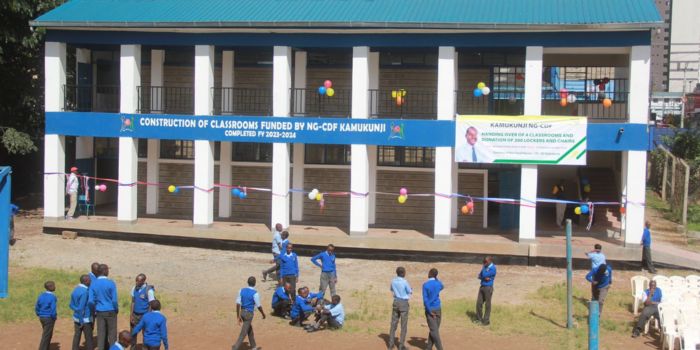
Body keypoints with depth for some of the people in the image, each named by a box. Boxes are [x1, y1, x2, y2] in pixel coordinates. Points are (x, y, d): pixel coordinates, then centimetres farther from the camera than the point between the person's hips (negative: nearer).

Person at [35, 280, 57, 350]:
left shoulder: (41, 296, 3)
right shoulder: (52, 297, -17)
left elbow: (36, 308, 7)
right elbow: (53, 309, -20)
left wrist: (39, 315, 17)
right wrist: (54, 317, -5)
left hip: (42, 318, 7)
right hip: (49, 318, -7)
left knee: (49, 335, 22)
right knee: (46, 336, 0)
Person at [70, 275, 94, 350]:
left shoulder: (75, 290, 6)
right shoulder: (85, 292, -20)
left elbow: (72, 305, 12)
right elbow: (81, 308, -22)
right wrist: (81, 322, -17)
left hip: (76, 317, 8)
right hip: (85, 319, -8)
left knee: (77, 336, 10)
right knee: (88, 338, 2)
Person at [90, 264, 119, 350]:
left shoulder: (93, 284, -3)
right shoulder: (111, 283, -14)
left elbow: (91, 301, -5)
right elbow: (114, 300, -14)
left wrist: (95, 310, 11)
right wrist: (116, 309, 4)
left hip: (99, 312, 3)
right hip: (111, 312, -3)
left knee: (101, 334, 9)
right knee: (112, 334, 8)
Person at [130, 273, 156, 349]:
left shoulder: (149, 290, -17)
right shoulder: (134, 288, 0)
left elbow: (151, 305, -14)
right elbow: (133, 302, 6)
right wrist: (131, 315, 0)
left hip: (144, 315, -5)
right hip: (135, 315, 5)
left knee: (145, 335, 2)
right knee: (133, 334, 10)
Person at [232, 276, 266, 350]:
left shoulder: (242, 290, -1)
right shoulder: (255, 293, -17)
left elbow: (238, 303, -2)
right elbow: (258, 306, -11)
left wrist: (238, 316, 4)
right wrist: (263, 314, 6)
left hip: (242, 312, 6)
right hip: (249, 313, -6)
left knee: (249, 329, 25)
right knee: (243, 333, -2)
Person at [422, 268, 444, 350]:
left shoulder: (425, 285, -12)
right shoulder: (439, 283, 1)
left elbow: (425, 299, -16)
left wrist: (430, 311, -13)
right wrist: (436, 279, 23)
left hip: (429, 309, -4)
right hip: (437, 309, 4)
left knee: (434, 330, -4)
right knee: (434, 329, 13)